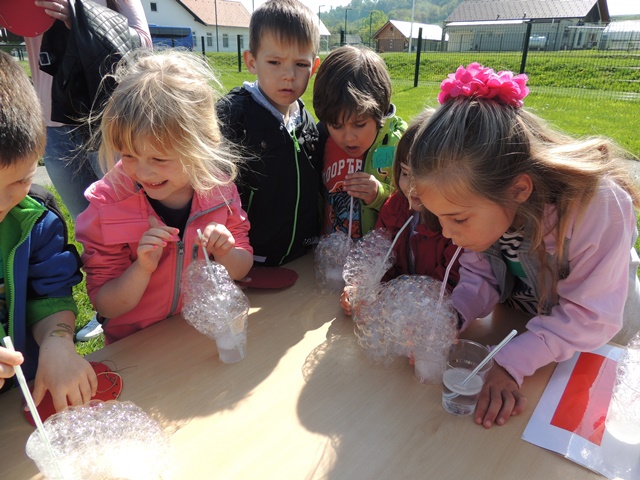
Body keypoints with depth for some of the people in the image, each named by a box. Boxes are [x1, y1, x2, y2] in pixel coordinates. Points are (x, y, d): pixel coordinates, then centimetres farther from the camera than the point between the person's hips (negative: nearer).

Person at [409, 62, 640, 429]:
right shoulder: (480, 196, -22)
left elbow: (589, 316, -28)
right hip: (518, 324, 5)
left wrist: (511, 362, -36)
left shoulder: (598, 206, -36)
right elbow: (481, 278, -12)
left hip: (599, 341, -4)